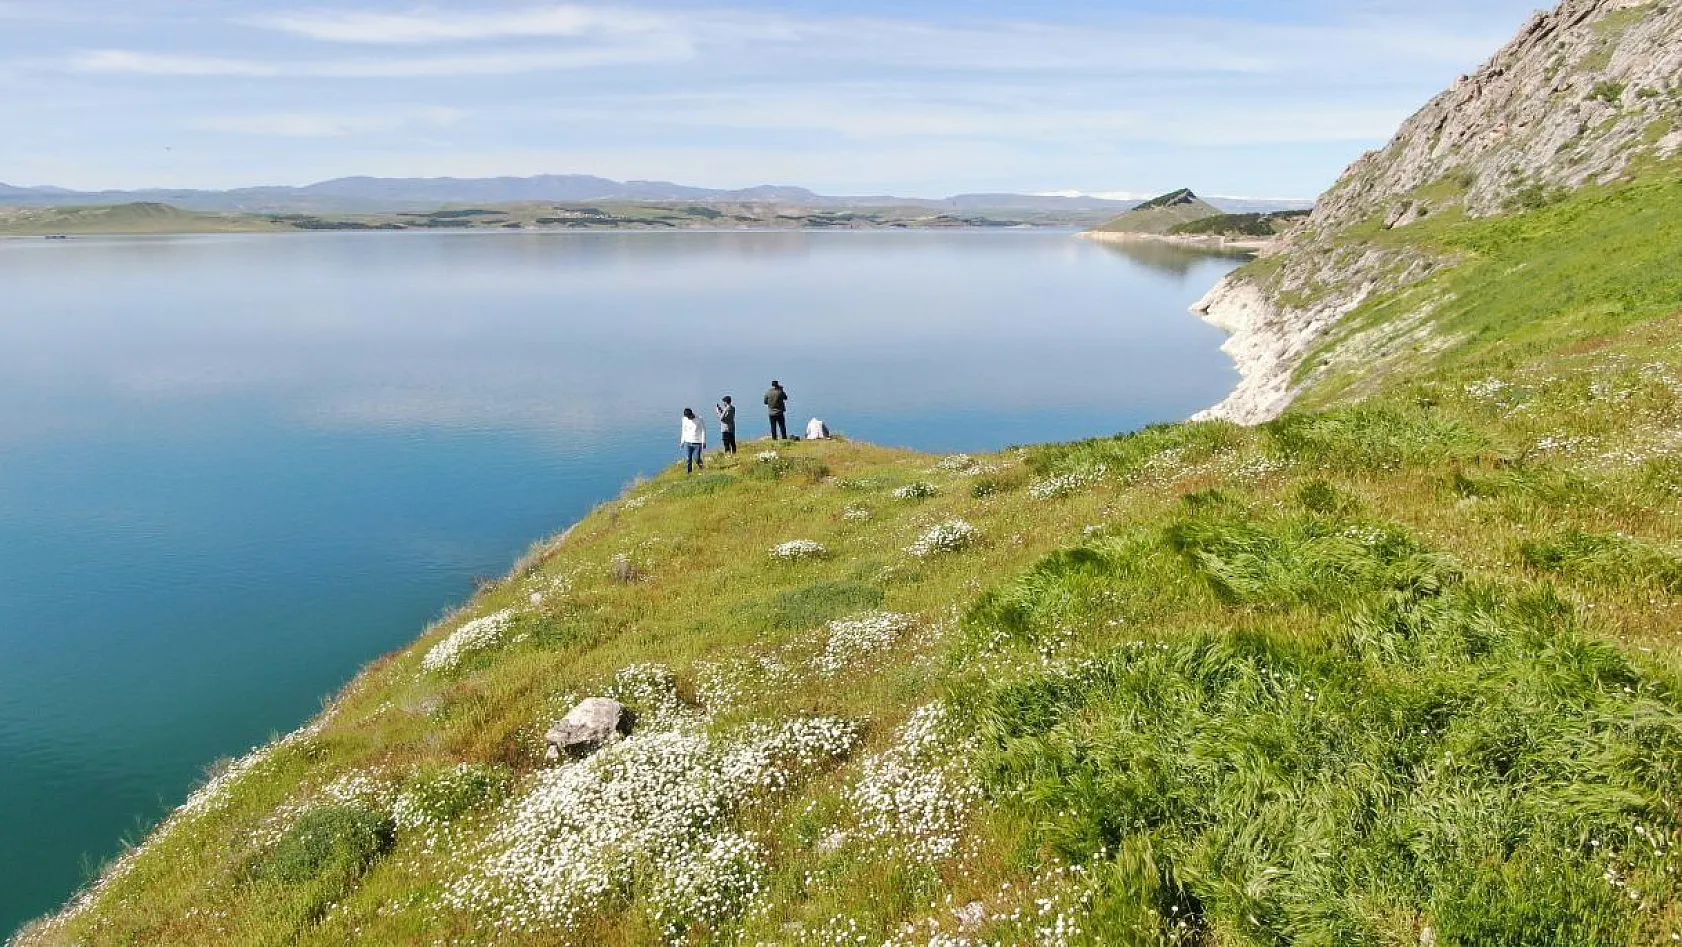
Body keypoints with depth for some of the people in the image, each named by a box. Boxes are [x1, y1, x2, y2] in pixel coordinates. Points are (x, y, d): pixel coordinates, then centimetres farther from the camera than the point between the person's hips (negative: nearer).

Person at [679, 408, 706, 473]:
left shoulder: (699, 419, -6)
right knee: (688, 459, -4)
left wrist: (704, 442, -7)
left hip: (697, 443, -3)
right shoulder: (685, 419, 6)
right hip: (687, 442, 3)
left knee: (697, 459, -6)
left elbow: (703, 431, -2)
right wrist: (682, 441, 15)